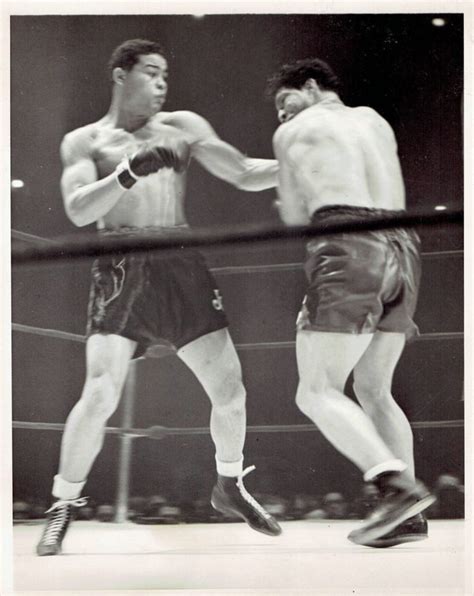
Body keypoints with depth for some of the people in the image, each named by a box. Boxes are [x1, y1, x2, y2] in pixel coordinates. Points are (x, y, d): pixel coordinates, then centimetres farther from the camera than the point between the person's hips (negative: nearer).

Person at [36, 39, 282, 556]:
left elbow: (245, 175, 13)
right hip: (122, 269, -3)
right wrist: (132, 172, -21)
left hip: (182, 265, 4)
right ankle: (63, 507, 2)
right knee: (100, 394, -16)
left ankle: (229, 486, 27)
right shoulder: (85, 141, 7)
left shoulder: (182, 127, 15)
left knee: (229, 387, 2)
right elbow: (78, 211, -9)